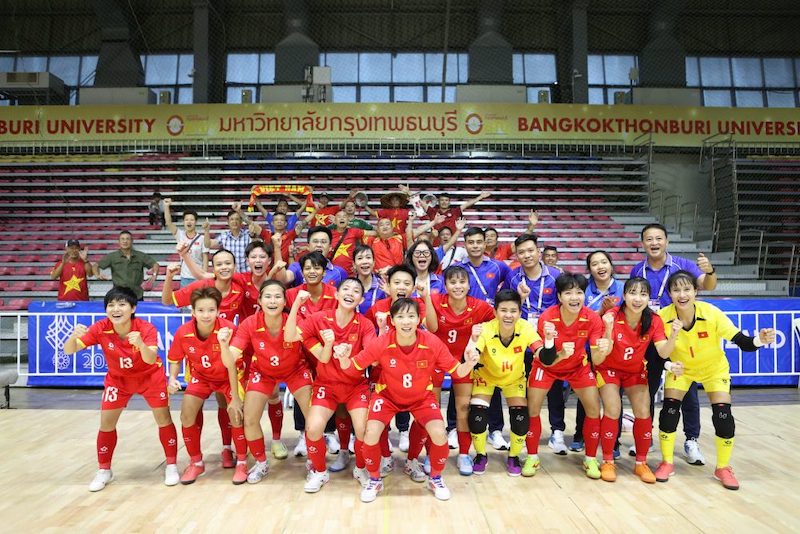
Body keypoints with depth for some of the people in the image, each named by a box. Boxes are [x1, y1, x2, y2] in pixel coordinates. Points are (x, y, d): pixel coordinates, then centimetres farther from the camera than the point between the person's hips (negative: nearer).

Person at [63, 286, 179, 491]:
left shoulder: (146, 328, -31)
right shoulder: (101, 329, -24)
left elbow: (151, 359, -43)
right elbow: (69, 350, -26)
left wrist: (140, 344, -64)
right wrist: (74, 335, -48)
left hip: (150, 376, -2)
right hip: (118, 378, 2)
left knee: (163, 418, -3)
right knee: (106, 422, 0)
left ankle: (171, 466, 15)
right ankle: (104, 470, 21)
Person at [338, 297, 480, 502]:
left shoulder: (433, 343, -25)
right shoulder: (380, 344, -26)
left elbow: (456, 371, -15)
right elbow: (353, 367, -16)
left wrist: (468, 365, -36)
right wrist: (344, 360, -39)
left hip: (422, 397, 1)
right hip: (387, 395, 0)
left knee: (439, 433, -20)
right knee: (371, 433, -21)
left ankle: (436, 479, 12)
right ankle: (374, 480, 10)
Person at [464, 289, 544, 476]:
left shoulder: (526, 328, -28)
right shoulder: (486, 329, -33)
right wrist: (474, 341, -59)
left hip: (514, 378, 1)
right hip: (485, 376, -1)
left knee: (521, 419, -13)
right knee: (477, 417, -16)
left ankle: (513, 457, 17)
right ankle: (481, 455, 14)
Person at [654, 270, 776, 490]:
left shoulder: (712, 313, -29)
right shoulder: (663, 316, -27)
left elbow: (742, 342, -28)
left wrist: (759, 340, -48)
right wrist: (669, 365, -35)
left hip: (714, 369, 0)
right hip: (679, 368, 0)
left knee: (723, 415, -11)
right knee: (669, 410, -12)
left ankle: (723, 468, 13)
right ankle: (667, 463, 10)